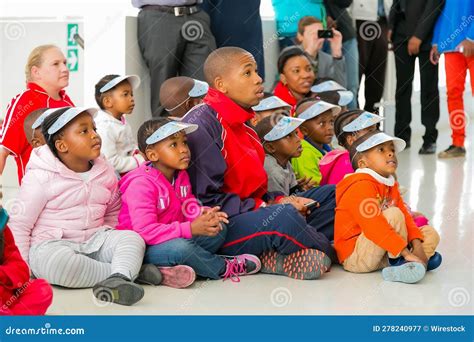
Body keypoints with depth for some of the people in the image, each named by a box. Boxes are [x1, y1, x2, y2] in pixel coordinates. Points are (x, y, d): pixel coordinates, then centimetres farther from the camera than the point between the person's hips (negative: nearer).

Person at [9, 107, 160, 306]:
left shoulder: (106, 173, 7)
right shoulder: (40, 178, -10)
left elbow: (113, 212, 23)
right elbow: (19, 224, -7)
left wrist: (107, 239, 5)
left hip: (95, 241, 5)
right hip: (52, 244, -5)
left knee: (132, 238, -19)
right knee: (54, 260, -39)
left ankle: (117, 278, -49)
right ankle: (130, 271, -29)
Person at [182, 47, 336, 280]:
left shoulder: (239, 124, 17)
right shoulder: (201, 123, -14)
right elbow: (206, 198, -20)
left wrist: (278, 200, 1)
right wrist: (268, 207, -18)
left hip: (252, 214, 11)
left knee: (331, 195, 8)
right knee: (283, 217, -37)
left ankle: (269, 256, -13)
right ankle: (333, 253, -6)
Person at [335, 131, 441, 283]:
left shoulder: (391, 187, 13)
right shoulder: (361, 186, -19)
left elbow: (406, 217, 5)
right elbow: (373, 226, -29)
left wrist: (417, 245, -13)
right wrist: (406, 252, -31)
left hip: (383, 254, 10)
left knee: (431, 234, 5)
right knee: (394, 214, -27)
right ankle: (399, 262, -16)